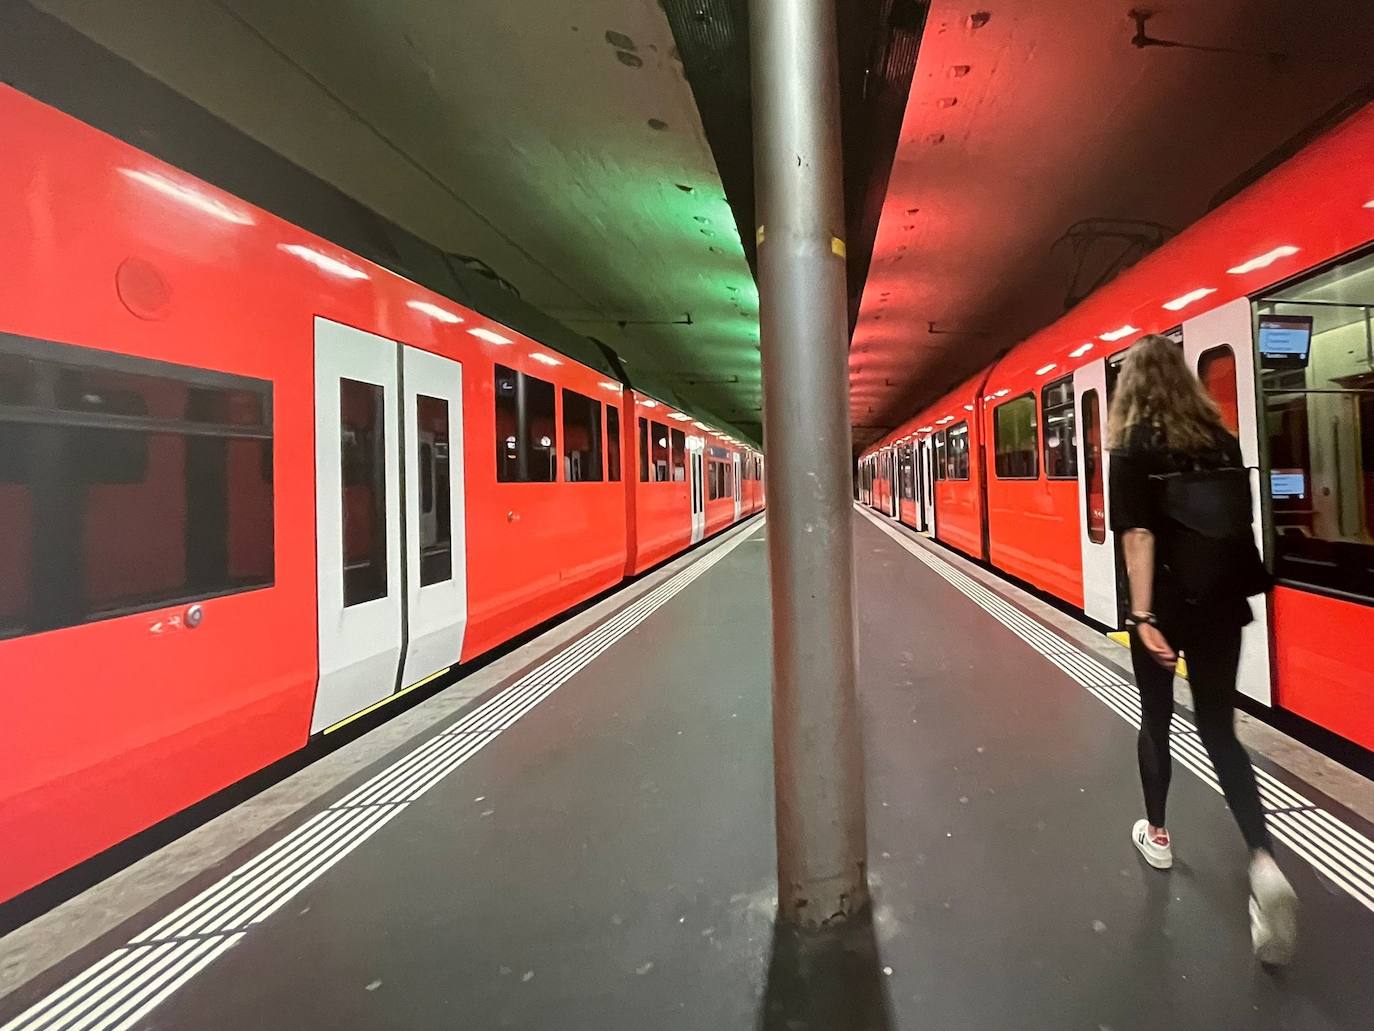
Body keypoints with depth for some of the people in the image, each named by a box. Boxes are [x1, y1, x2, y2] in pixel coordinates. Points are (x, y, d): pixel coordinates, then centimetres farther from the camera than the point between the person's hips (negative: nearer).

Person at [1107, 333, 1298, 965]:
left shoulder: (1133, 448, -10)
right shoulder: (1221, 439, 4)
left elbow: (1138, 536, -20)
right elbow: (1243, 519, 9)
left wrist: (1143, 615, -22)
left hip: (1163, 605, -4)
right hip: (1220, 604, 4)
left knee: (1156, 718, 15)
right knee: (1219, 729, 11)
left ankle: (1157, 834, 30)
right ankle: (1263, 861, -4)